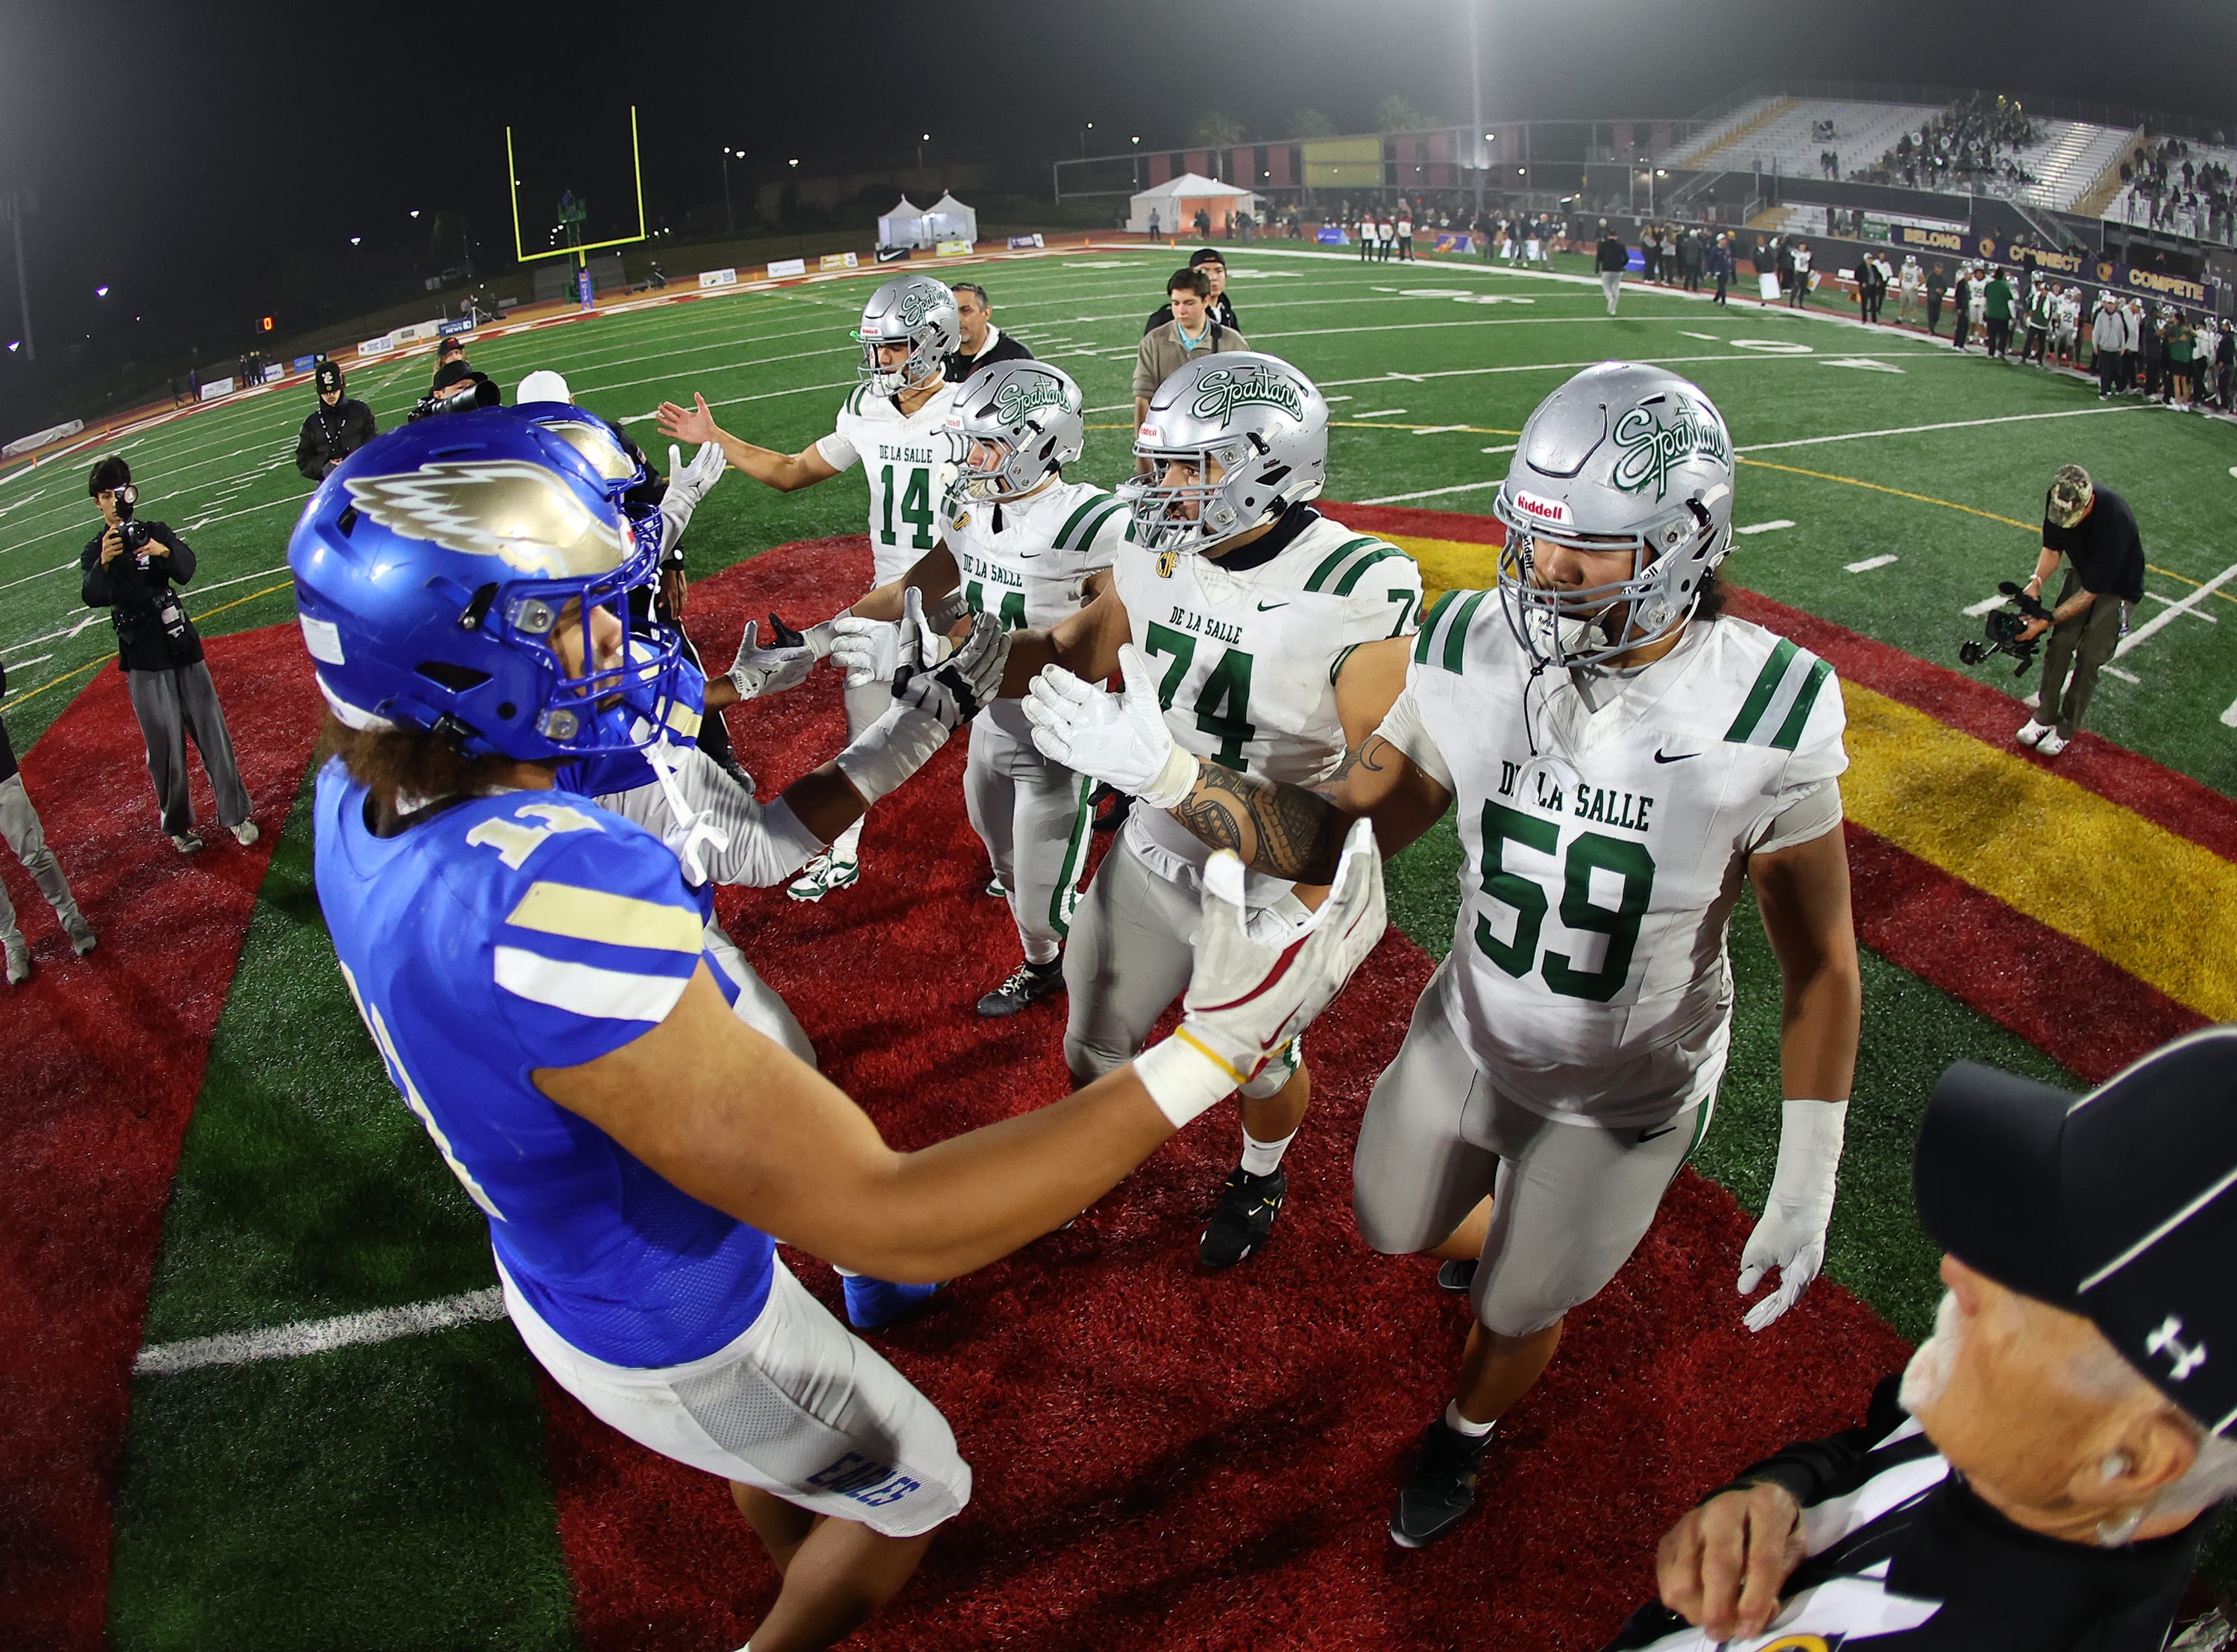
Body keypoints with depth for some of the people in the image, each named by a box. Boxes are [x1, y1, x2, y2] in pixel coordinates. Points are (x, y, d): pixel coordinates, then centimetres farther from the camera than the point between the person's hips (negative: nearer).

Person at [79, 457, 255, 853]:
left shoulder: (156, 532, 4)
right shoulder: (94, 551, 1)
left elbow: (186, 570, -14)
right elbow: (92, 596, -19)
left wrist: (165, 552, -37)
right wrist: (105, 562, -39)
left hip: (181, 643, 1)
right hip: (142, 659, -1)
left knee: (211, 731, 3)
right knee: (165, 745, 3)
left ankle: (235, 814, 13)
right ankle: (177, 825, 16)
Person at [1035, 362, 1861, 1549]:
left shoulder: (1765, 717, -27)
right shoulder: (1474, 655, -19)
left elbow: (1820, 964, -15)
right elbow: (1334, 834, -14)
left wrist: (1806, 1185, -12)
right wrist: (1164, 775, -30)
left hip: (1623, 1097, -3)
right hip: (1466, 1037, 3)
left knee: (1520, 1313, 18)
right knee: (1395, 1229, 26)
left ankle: (1463, 1435, 56)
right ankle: (1500, 1236, 65)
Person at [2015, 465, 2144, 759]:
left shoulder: (2114, 521, -40)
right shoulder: (2057, 500, -23)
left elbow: (2090, 593, -33)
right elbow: (2052, 546, -5)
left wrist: (2047, 621, -34)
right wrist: (2036, 581, -22)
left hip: (2117, 586, -5)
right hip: (2082, 571, 5)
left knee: (2089, 656, -5)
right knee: (2060, 643, 0)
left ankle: (2067, 728, 9)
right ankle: (2044, 716, 13)